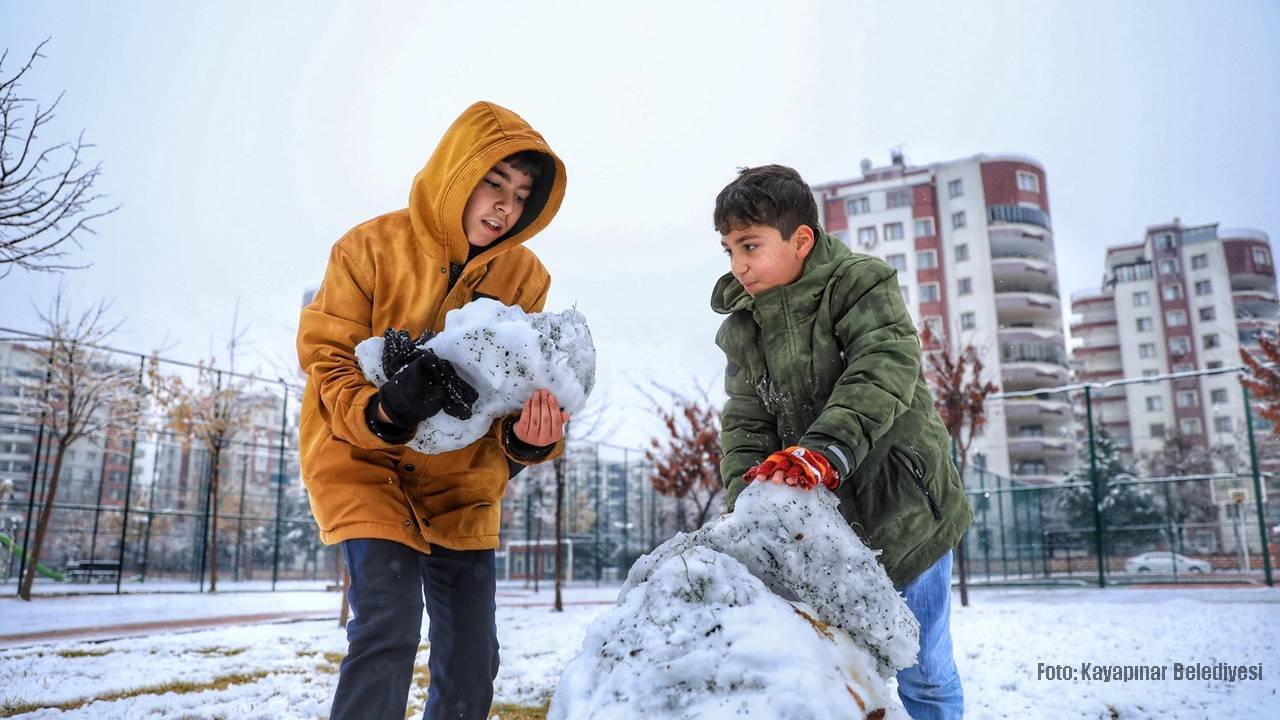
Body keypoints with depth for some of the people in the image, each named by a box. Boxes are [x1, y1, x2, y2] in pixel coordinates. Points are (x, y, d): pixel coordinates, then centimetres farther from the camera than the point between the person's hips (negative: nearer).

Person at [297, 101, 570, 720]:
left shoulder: (524, 276, -3)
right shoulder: (371, 247, -11)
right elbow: (326, 358, -10)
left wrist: (527, 438, -27)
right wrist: (383, 411, -31)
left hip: (461, 481, 4)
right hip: (364, 460, -3)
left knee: (471, 660, 7)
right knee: (389, 624, -20)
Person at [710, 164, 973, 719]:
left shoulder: (858, 284, -9)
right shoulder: (740, 330, 5)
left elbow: (884, 372, -25)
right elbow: (745, 424, 1)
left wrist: (825, 449, -39)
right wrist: (747, 495, -17)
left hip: (902, 507, -4)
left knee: (922, 670, 7)